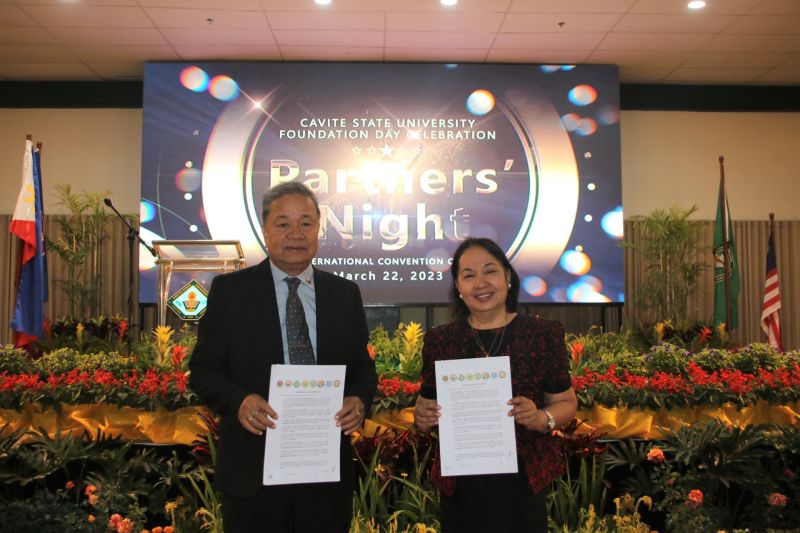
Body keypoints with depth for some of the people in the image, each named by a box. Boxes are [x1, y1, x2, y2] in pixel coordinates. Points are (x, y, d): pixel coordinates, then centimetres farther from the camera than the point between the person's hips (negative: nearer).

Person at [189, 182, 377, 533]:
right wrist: (238, 401, -20)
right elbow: (203, 369, -1)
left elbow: (362, 367, 10)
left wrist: (359, 400, -11)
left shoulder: (345, 294, 6)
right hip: (253, 469, -2)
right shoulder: (229, 290, -1)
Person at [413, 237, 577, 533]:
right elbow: (427, 406, 7)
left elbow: (566, 403, 1)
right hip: (461, 483, 1)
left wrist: (541, 418, -18)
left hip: (524, 480, -1)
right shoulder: (439, 340, -1)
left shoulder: (544, 333, -4)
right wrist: (422, 419, -14)